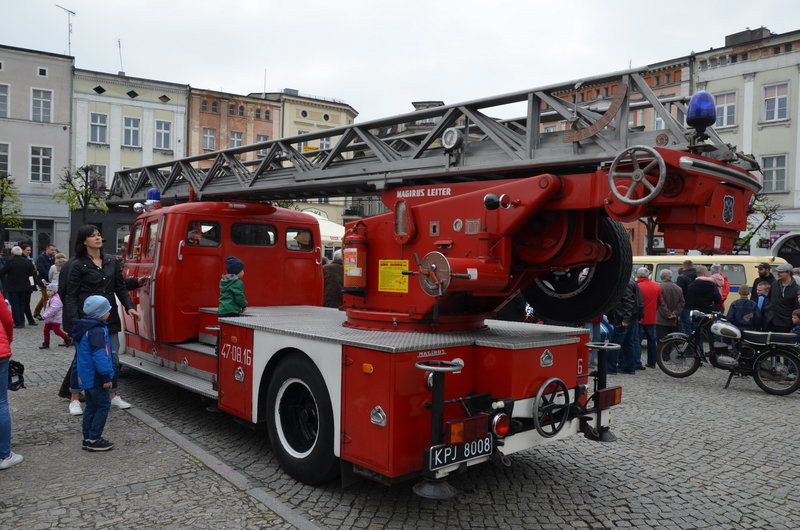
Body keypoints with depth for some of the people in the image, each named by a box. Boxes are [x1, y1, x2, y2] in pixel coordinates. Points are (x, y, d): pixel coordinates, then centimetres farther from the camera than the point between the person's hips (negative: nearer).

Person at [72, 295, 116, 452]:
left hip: (85, 376, 10)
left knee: (91, 406, 16)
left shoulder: (83, 328, 13)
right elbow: (99, 355, -24)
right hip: (95, 378, -10)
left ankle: (88, 438, 21)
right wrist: (106, 376, -21)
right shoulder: (97, 331, -21)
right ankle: (93, 439, -1)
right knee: (103, 405, -2)